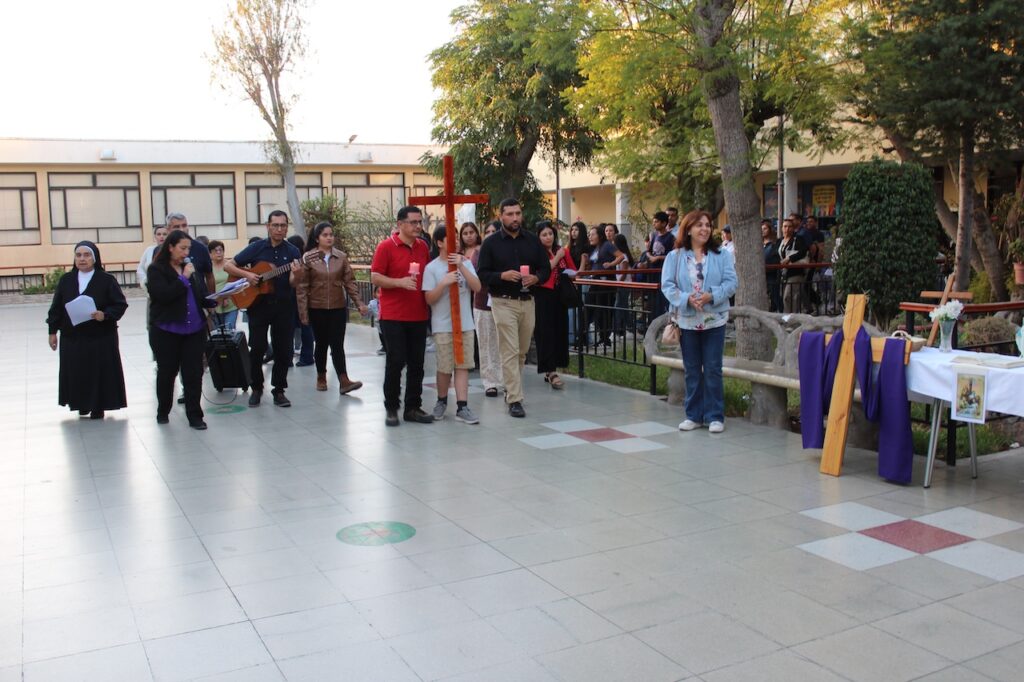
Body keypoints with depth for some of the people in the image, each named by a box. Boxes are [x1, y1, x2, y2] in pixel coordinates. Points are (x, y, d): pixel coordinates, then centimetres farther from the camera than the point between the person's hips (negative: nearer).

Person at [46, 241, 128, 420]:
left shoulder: (107, 280, -6)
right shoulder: (66, 280, 5)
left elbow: (121, 305, -7)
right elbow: (56, 307, 9)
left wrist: (105, 315, -23)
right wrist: (52, 331, 7)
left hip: (100, 337, -3)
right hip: (72, 338, 3)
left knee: (100, 373, 2)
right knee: (77, 374, 9)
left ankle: (98, 407, 15)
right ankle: (82, 404, 27)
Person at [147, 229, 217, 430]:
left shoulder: (192, 268, 10)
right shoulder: (156, 270, -4)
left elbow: (201, 297, 12)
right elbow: (163, 295, -20)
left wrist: (215, 301, -6)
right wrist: (183, 278, -16)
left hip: (194, 330, 4)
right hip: (166, 332, -3)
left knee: (194, 373, 1)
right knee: (167, 372, 10)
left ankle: (194, 415, 6)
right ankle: (163, 411, 28)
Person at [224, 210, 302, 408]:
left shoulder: (292, 252, 1)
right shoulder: (256, 247, 0)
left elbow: (293, 283, -7)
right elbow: (228, 265, 1)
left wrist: (296, 274, -29)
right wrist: (246, 274, -15)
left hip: (283, 306, 1)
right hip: (258, 304, -1)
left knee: (283, 350, 3)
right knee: (257, 348, 1)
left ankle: (279, 390, 15)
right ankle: (256, 388, 17)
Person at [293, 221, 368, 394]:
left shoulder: (341, 257, 2)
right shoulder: (308, 258, -4)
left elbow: (349, 281, 3)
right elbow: (302, 287, -3)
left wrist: (359, 303, -7)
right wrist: (303, 312, -6)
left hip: (338, 308, 1)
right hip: (317, 308, -1)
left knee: (337, 344, -4)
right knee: (321, 343, 10)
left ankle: (343, 381, -9)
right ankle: (321, 377, 26)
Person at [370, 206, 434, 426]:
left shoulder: (423, 246, 10)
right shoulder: (386, 246, -6)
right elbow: (375, 277, -9)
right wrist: (400, 282, -22)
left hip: (419, 315, 5)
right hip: (393, 316, -5)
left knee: (417, 364, 8)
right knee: (395, 362, -2)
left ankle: (413, 408, 17)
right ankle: (391, 408, 10)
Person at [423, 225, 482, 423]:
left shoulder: (465, 263, 6)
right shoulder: (432, 268, -4)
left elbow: (477, 287, -6)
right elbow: (429, 299, -7)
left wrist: (461, 266, -14)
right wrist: (444, 283, -21)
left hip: (465, 324, 3)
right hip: (443, 326, -3)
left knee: (463, 366, 2)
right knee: (445, 367, 3)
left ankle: (462, 407, 3)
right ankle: (442, 401, 25)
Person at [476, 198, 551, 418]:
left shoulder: (532, 241, 9)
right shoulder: (491, 243, -1)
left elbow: (546, 268, 12)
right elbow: (482, 274, -3)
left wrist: (536, 278, -10)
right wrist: (502, 275, -20)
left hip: (527, 301, 4)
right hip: (503, 302, -4)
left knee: (522, 352, 13)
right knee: (510, 352, -8)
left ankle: (511, 389, 31)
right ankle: (514, 400, -7)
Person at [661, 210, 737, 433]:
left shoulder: (721, 255, 2)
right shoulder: (675, 256, 1)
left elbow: (730, 283, -4)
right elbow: (667, 285, -5)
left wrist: (711, 296, -21)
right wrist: (687, 299, -20)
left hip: (714, 320, -1)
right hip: (687, 320, 1)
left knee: (713, 369, 1)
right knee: (691, 370, 9)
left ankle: (715, 416, 11)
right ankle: (693, 415, 20)